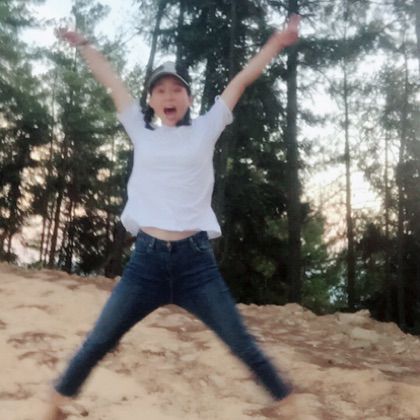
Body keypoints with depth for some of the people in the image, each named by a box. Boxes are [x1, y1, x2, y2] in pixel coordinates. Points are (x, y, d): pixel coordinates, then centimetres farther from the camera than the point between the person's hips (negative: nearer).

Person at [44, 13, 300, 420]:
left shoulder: (204, 131, 8)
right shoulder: (141, 132, 12)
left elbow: (241, 80, 10)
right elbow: (112, 81, 19)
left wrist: (277, 41, 12)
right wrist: (82, 44, 28)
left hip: (195, 259, -1)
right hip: (146, 258, 2)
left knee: (243, 345, 3)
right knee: (97, 344, 8)